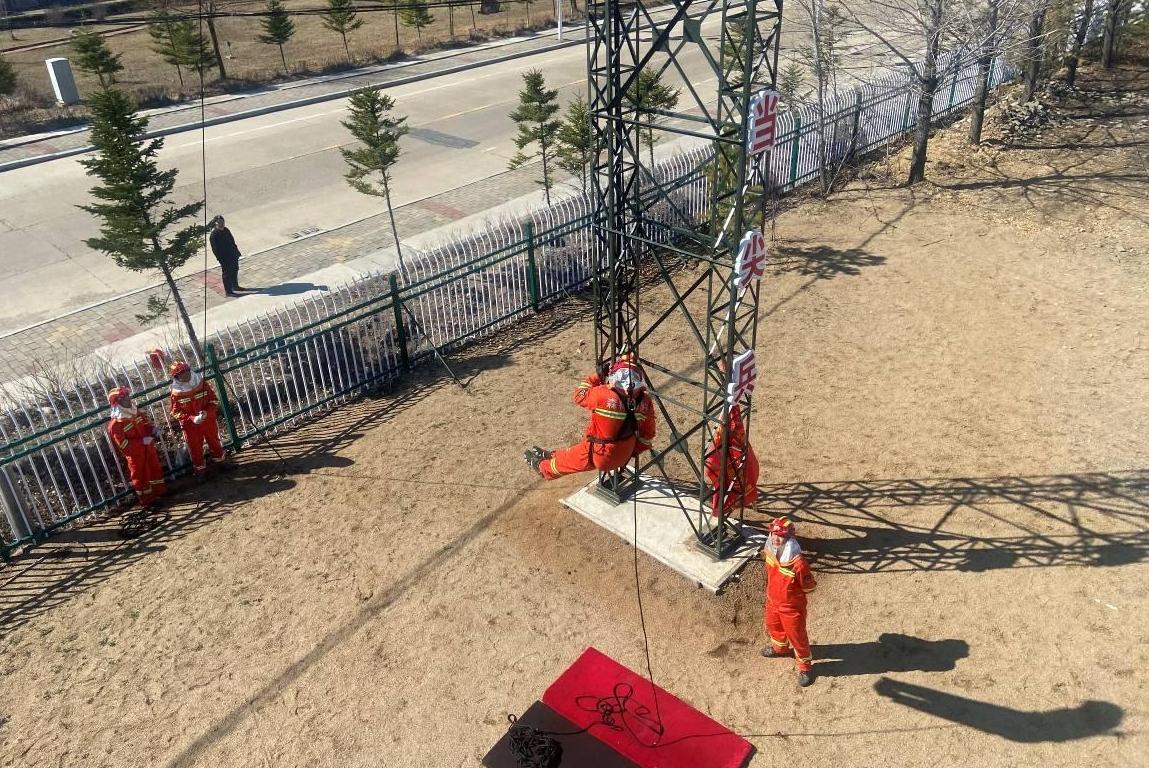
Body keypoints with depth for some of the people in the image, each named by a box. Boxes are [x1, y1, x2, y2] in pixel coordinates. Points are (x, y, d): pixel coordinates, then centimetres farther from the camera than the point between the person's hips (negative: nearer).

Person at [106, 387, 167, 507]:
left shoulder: (135, 412, 0)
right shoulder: (115, 424, -22)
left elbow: (146, 424, 15)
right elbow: (123, 444, -24)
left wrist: (153, 430, -8)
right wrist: (142, 441, -27)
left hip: (148, 448, 7)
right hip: (135, 455, -7)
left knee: (155, 469, 21)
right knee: (141, 476, 7)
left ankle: (160, 490, 40)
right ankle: (147, 499, 22)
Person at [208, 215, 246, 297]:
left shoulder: (226, 230, 5)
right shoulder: (213, 235, -19)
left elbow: (232, 241, 17)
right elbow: (215, 249, -19)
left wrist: (236, 251, 15)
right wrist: (220, 259, -20)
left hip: (233, 255, 9)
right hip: (225, 258, -9)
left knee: (235, 271, 23)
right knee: (227, 274, 0)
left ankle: (235, 286, 41)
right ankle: (228, 291, 9)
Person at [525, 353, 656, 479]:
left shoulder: (603, 394, -30)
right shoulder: (645, 400, -15)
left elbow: (579, 395, -7)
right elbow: (647, 436, -3)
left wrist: (597, 375, 2)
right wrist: (633, 451, 14)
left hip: (599, 456, -5)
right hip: (624, 455, 5)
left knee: (567, 459, 27)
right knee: (577, 449, 31)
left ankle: (543, 468, 54)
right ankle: (554, 455, 56)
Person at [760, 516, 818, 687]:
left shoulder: (797, 562, -37)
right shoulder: (769, 552, -16)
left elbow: (809, 587, -22)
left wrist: (791, 592, -11)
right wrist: (772, 590, 11)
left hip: (792, 607, -7)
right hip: (773, 602, 7)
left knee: (796, 636, 14)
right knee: (773, 626, 31)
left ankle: (805, 666, 39)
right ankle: (780, 647, 62)